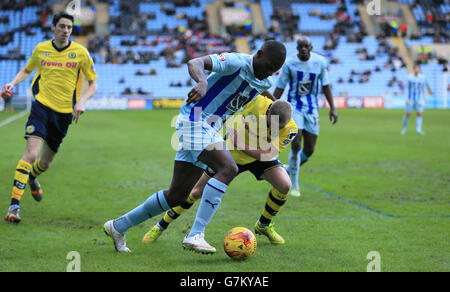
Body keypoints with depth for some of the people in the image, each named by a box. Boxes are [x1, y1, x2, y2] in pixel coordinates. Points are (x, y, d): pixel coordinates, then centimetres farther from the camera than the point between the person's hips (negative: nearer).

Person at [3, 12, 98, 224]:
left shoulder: (80, 52, -1)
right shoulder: (41, 49, 3)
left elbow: (93, 83, 5)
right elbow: (26, 70, 22)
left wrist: (81, 102, -11)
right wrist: (13, 83, 2)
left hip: (64, 112, 1)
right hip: (42, 106, -1)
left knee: (46, 162, 12)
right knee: (31, 152, -21)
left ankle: (31, 177, 51)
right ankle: (14, 204, -18)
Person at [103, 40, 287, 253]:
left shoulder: (265, 82, 8)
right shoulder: (236, 62, -17)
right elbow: (195, 63, -32)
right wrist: (202, 83, -50)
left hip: (210, 129, 9)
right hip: (195, 120, -9)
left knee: (177, 196, 9)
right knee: (228, 168, -28)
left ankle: (118, 226, 23)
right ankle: (196, 235, -30)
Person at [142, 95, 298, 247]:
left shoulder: (290, 129, -31)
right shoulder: (257, 101, -33)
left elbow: (268, 155, -34)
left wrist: (239, 144, -39)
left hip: (259, 158, 1)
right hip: (231, 154, -1)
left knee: (284, 185, -23)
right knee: (197, 192, 0)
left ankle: (263, 226, 6)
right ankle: (161, 226, 21)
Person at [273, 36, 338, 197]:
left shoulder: (320, 62, -2)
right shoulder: (289, 63, -9)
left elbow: (325, 85, 7)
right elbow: (279, 88, -3)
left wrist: (332, 108, 2)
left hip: (312, 108, 3)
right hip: (294, 107, -3)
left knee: (309, 149, 2)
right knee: (296, 145, -15)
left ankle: (289, 170, 31)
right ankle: (294, 185, -1)